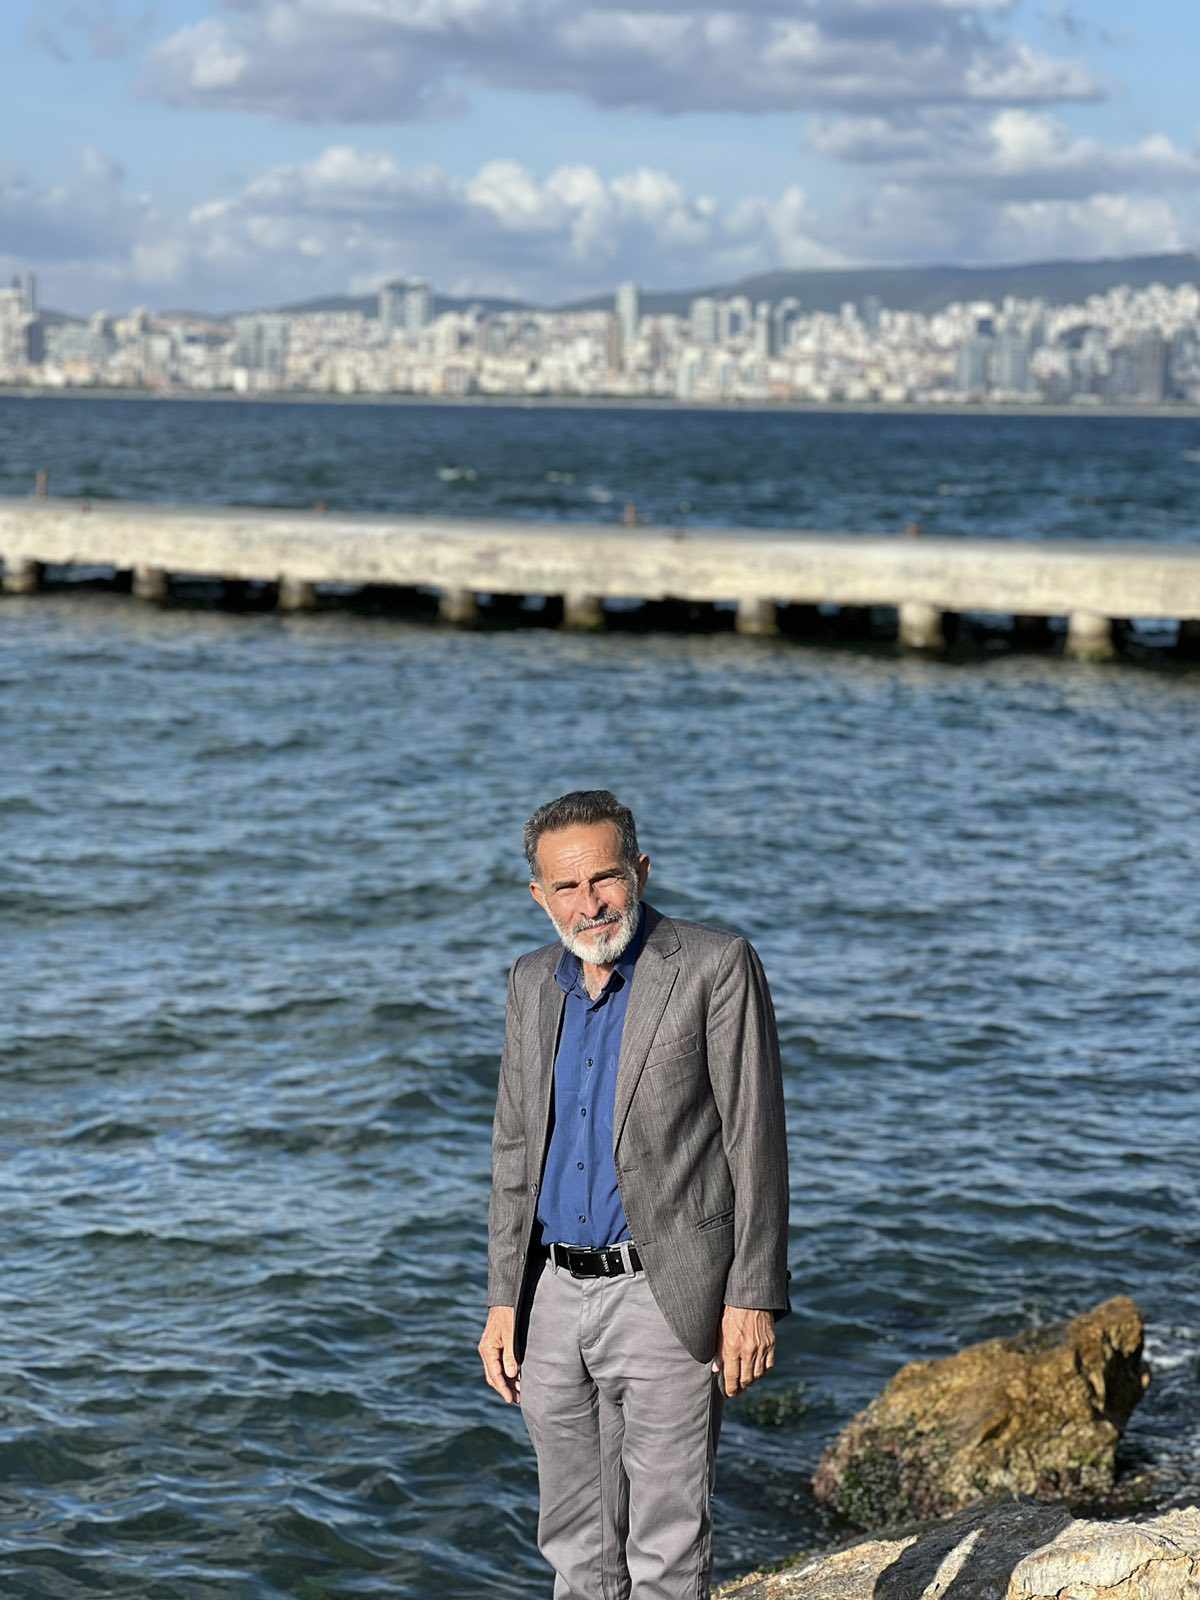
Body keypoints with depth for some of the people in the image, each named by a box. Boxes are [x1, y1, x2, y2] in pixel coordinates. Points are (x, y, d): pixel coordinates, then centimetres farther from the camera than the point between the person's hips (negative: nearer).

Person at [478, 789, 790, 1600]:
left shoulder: (715, 967, -8)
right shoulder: (533, 983, 10)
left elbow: (755, 1139, -9)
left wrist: (754, 1297, -12)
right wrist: (503, 1301, 10)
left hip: (664, 1297, -6)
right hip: (555, 1297, 6)